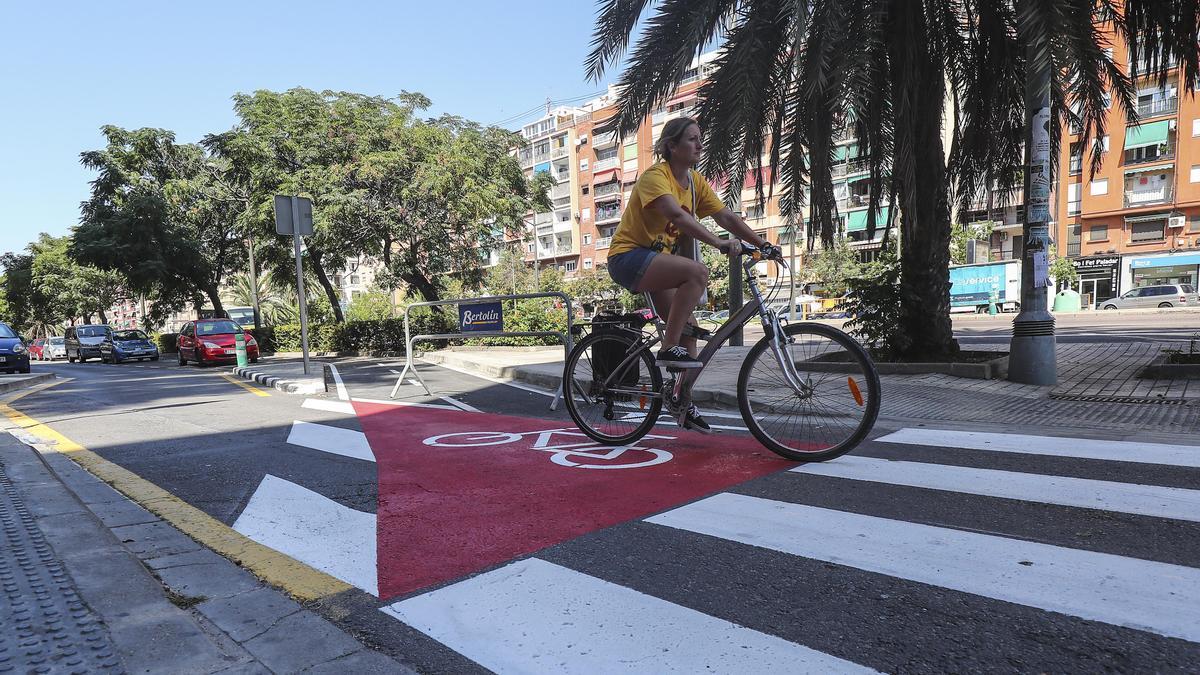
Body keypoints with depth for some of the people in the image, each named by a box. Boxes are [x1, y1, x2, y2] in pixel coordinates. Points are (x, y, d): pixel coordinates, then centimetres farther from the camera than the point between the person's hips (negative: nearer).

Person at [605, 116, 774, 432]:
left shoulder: (695, 181, 8)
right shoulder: (655, 176, -17)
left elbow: (727, 217, 1)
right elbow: (678, 215, -34)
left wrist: (763, 244, -10)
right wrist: (720, 243, -44)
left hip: (656, 260, 8)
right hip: (629, 255, -8)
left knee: (688, 325, 2)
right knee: (697, 272, -30)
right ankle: (668, 349, -21)